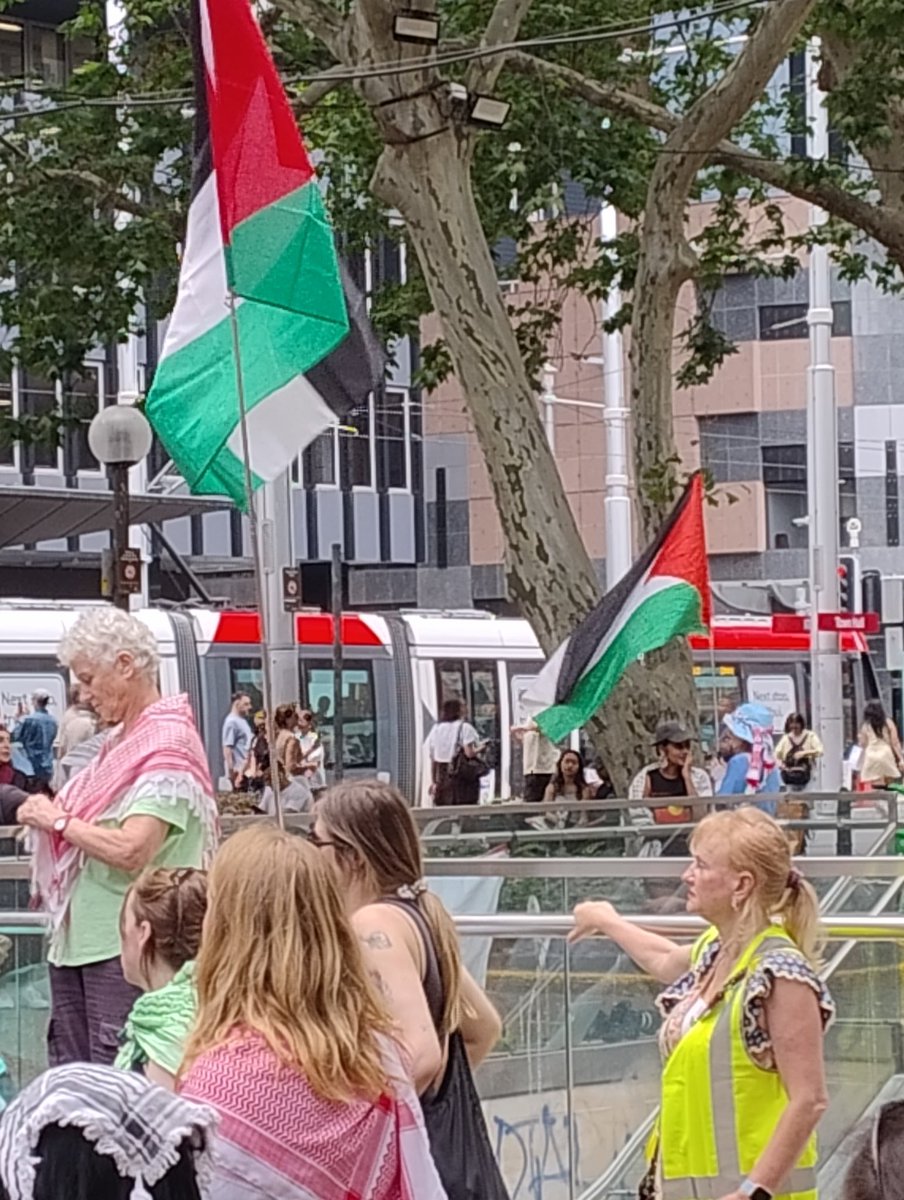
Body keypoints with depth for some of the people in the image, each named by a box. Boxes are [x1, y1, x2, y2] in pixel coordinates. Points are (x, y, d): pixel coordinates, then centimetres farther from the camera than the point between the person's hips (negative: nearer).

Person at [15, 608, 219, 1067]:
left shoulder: (168, 745, -13)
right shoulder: (119, 740, 15)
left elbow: (130, 851, -23)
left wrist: (58, 821, -11)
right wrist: (43, 814, 5)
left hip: (124, 947, -9)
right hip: (75, 939, 9)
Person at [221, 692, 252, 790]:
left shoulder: (242, 720, 15)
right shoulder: (232, 722, -14)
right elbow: (227, 749, -19)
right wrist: (232, 773, -22)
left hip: (245, 770, 9)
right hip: (238, 771, -9)